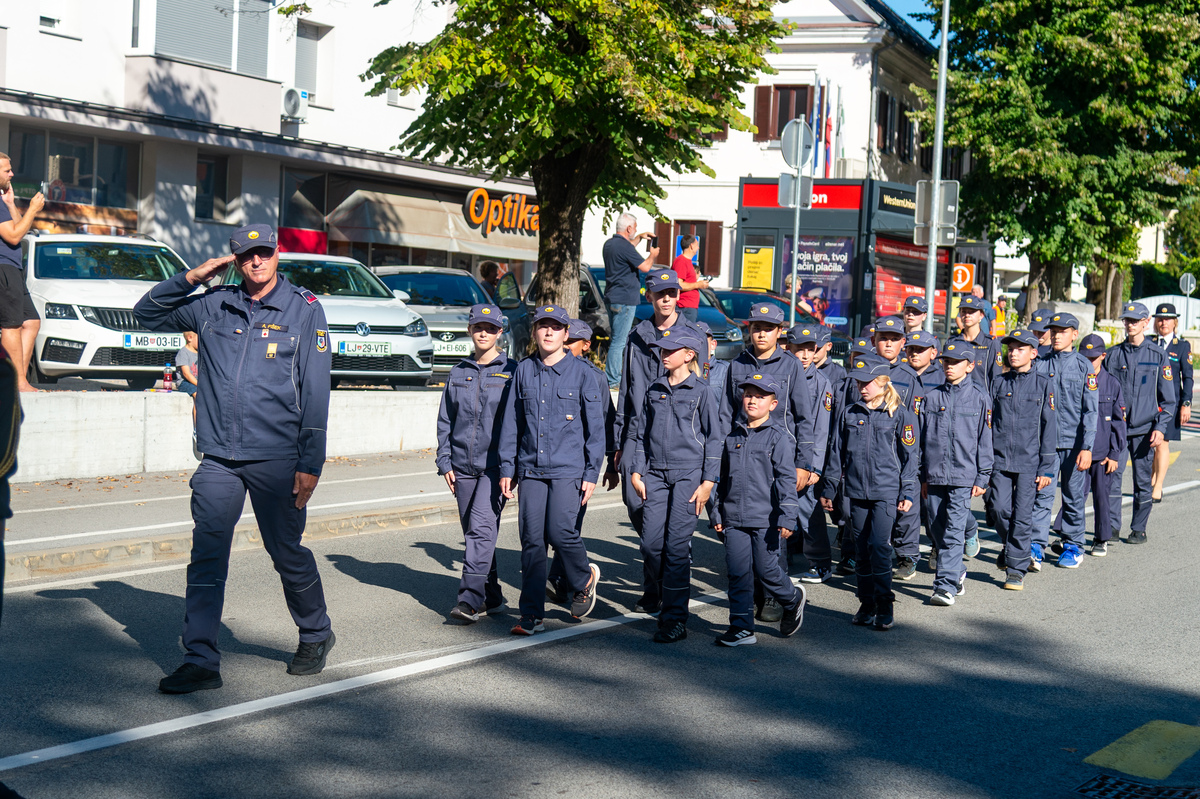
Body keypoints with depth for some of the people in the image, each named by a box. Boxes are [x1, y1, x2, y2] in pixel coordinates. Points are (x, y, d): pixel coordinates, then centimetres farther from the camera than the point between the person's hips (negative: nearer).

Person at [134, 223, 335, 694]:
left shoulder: (304, 310, -1)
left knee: (287, 554, 10)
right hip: (218, 459, 3)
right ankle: (200, 661, 4)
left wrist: (310, 464, -9)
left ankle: (316, 637, 31)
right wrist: (190, 278, 2)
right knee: (206, 558, -1)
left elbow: (315, 392, -4)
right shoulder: (214, 306, 8)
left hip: (276, 459, -3)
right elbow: (148, 314, 19)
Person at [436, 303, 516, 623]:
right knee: (472, 532, 8)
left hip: (496, 463, -5)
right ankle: (492, 598, 19)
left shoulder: (511, 372, 1)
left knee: (482, 526, -18)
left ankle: (470, 599, -21)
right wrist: (445, 462, 7)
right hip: (463, 465, 5)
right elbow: (445, 420, 16)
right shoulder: (458, 373, 13)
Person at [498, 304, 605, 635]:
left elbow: (595, 427, 0)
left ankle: (584, 579, 19)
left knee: (561, 532, -13)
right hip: (531, 469, 3)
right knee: (531, 540, 1)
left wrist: (591, 473, -5)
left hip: (569, 469, -3)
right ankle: (532, 616, 8)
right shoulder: (523, 371, 8)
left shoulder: (582, 373, 0)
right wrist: (506, 468, 9)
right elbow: (512, 421, 13)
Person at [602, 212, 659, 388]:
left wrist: (639, 238, 33)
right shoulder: (624, 246, -18)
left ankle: (612, 378, 21)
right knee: (619, 341, -8)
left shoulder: (609, 244, 12)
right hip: (625, 299, -10)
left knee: (618, 339, 17)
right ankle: (613, 381, -7)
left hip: (612, 297, 10)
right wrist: (653, 255, 5)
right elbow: (645, 267, -14)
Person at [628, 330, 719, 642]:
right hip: (657, 473, 4)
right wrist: (637, 471, 9)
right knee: (651, 542, -1)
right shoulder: (654, 391, 12)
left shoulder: (701, 392, -1)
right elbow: (641, 433, 17)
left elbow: (713, 438, 0)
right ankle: (655, 589, 31)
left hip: (689, 474, -4)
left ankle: (674, 618, -3)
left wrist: (708, 481, -5)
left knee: (677, 544, -8)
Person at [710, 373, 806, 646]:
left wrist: (786, 517, -15)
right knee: (738, 573, 3)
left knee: (766, 570, 1)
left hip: (765, 518, -4)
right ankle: (741, 628, 10)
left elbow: (786, 478, -9)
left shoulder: (778, 436, -4)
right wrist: (718, 514, 16)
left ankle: (793, 601, 30)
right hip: (734, 518, 5)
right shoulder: (733, 436, 11)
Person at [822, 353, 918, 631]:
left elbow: (911, 455, 2)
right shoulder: (848, 414, 8)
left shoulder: (900, 415, -1)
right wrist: (829, 488, 14)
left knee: (879, 544, -12)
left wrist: (908, 493, -2)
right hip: (856, 491, 4)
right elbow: (836, 452, 14)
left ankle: (884, 605, -1)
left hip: (887, 491, -4)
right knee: (861, 548, 7)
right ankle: (867, 605, 17)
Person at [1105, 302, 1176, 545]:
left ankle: (1139, 529, 16)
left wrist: (1160, 428, -6)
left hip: (1144, 428, 0)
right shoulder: (1113, 355, 6)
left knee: (1143, 480, 5)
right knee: (1113, 475, -10)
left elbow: (1169, 397, 4)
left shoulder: (1158, 356, 3)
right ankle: (1112, 526, -3)